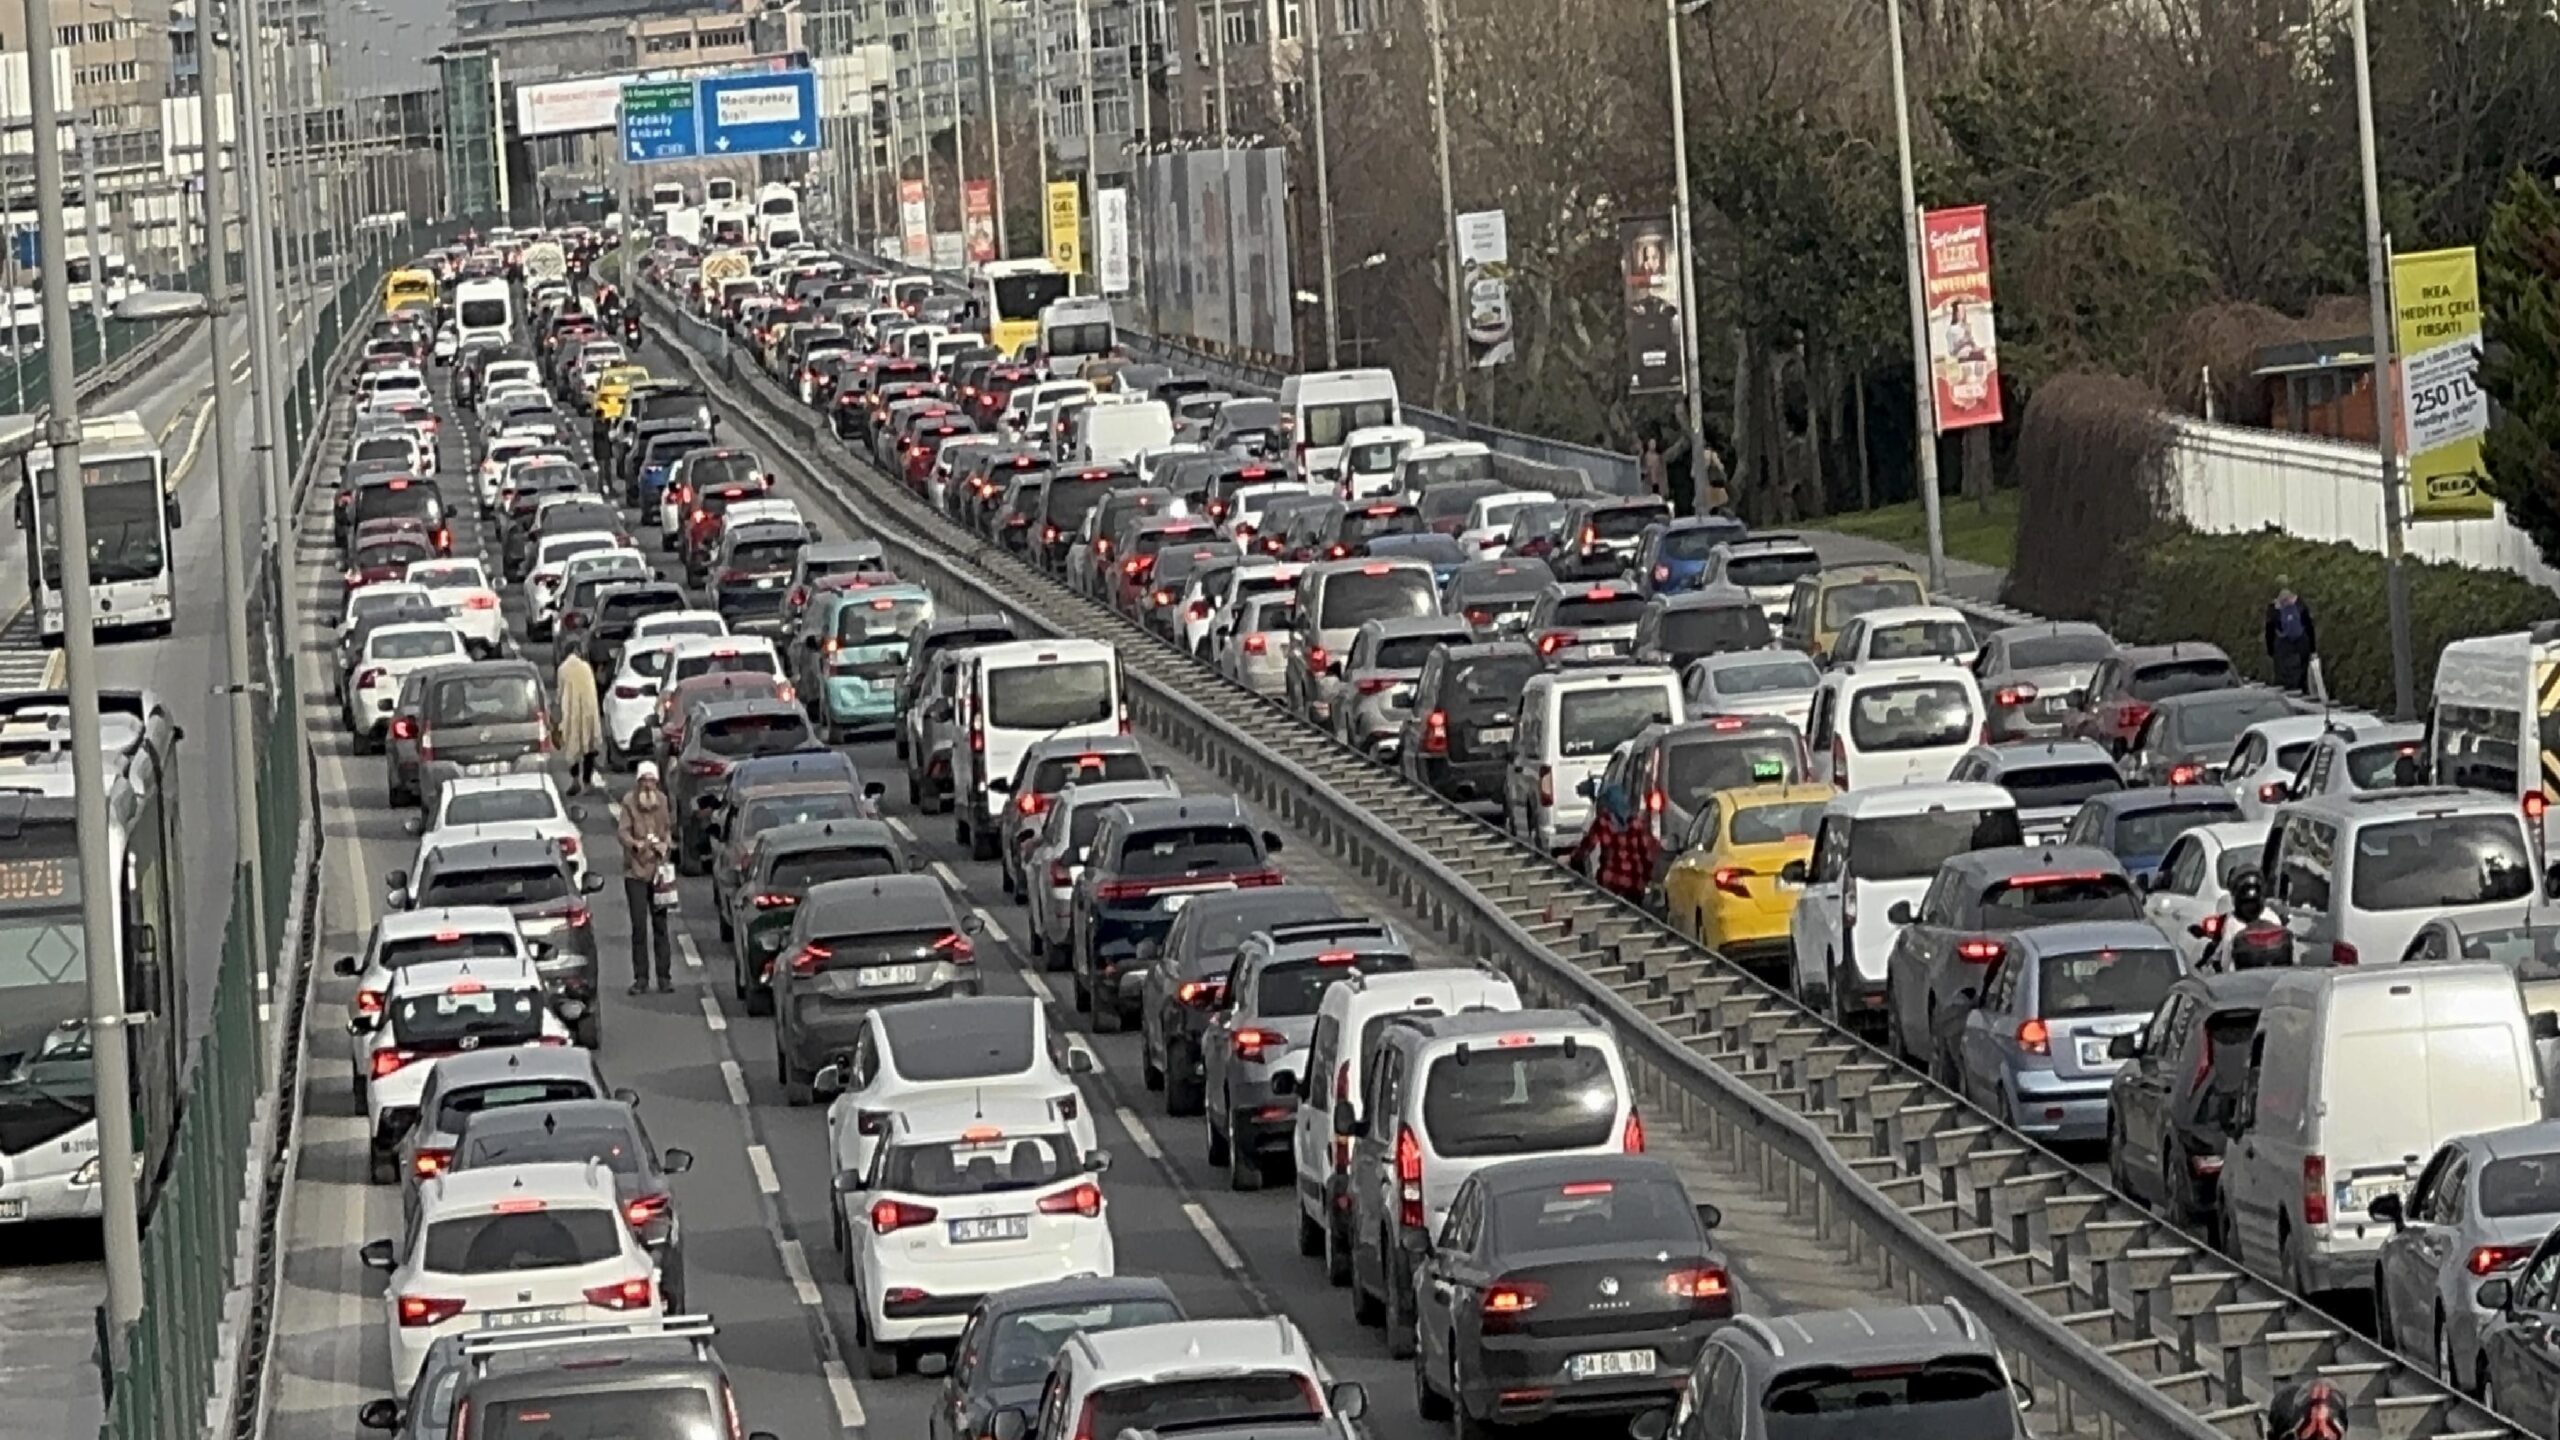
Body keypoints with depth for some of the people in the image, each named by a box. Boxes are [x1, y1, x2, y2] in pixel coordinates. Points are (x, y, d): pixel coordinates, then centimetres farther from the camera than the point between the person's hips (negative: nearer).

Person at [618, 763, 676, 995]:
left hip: (658, 869, 2)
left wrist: (666, 845, -7)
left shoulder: (663, 801, 4)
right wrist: (635, 843, -28)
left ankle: (664, 977, 7)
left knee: (660, 924, 4)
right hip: (635, 869, -2)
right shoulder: (629, 802, -5)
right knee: (639, 926, -2)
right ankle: (640, 978, 5)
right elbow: (622, 831, -8)